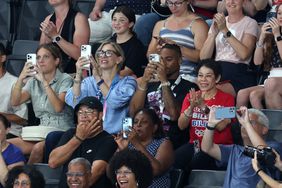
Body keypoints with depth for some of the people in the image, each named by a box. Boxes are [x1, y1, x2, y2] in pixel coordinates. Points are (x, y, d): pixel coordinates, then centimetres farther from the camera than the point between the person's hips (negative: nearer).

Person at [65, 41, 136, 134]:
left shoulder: (128, 82, 7)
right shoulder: (89, 82, 14)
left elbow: (115, 102, -13)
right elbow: (72, 102, -4)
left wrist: (98, 78, -14)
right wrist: (78, 75, -15)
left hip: (115, 134, -3)